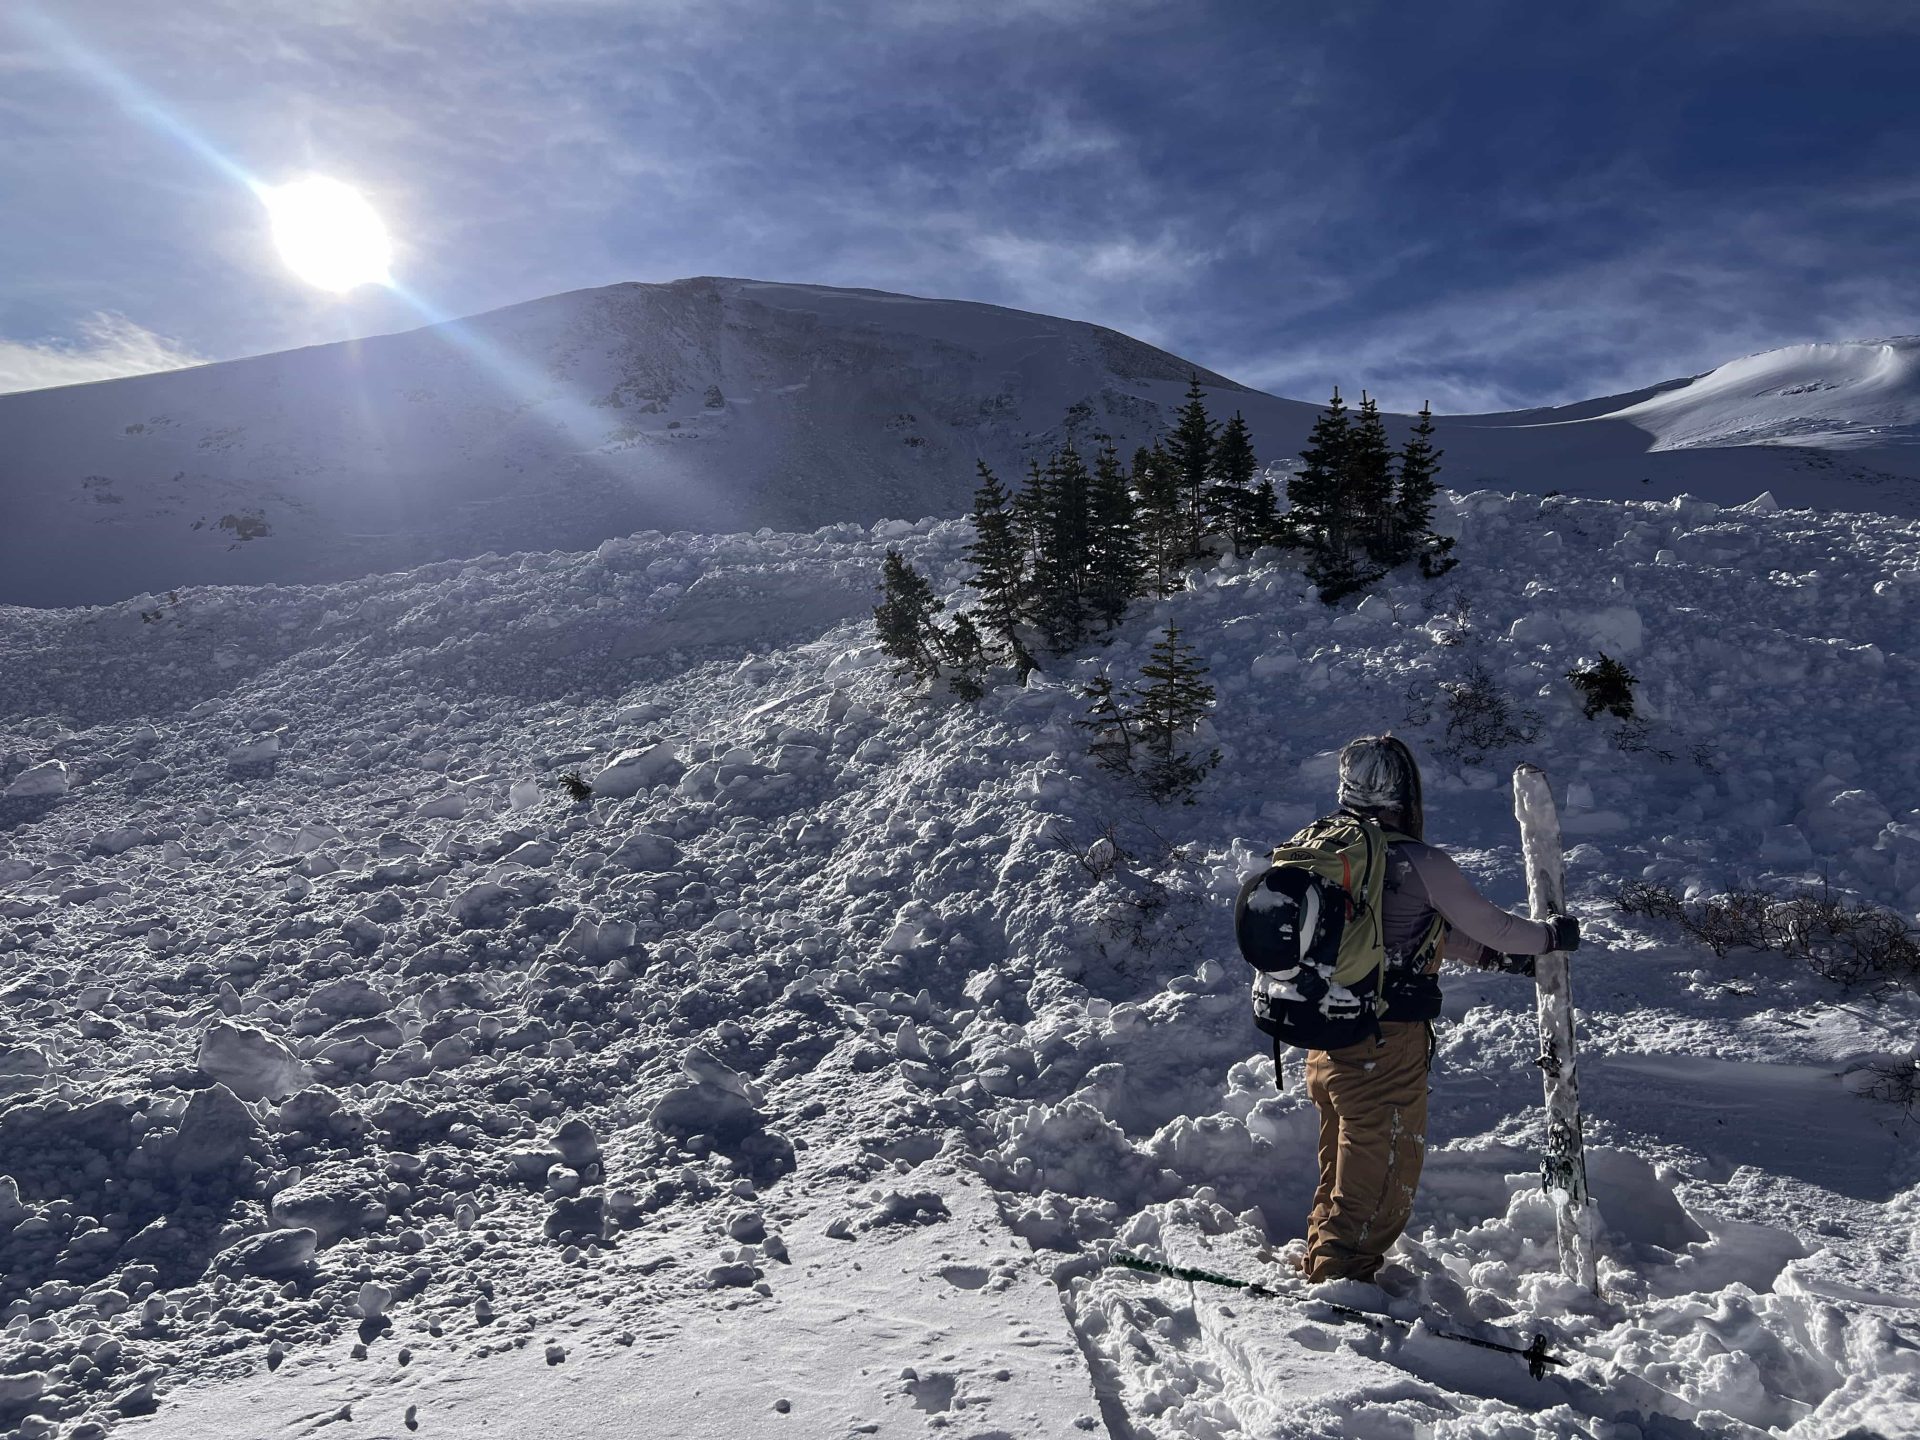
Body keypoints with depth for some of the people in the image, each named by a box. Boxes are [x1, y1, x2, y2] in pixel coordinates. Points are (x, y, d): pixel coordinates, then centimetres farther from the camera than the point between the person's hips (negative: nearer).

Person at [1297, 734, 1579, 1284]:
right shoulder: (1420, 864, -18)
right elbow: (1490, 925, -5)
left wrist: (1492, 955, 22)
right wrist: (1552, 935, 14)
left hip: (1323, 1039, 7)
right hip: (1387, 1045, -7)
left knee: (1342, 1158, 24)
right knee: (1384, 1172, 10)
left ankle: (1321, 1261, 37)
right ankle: (1341, 1276, 16)